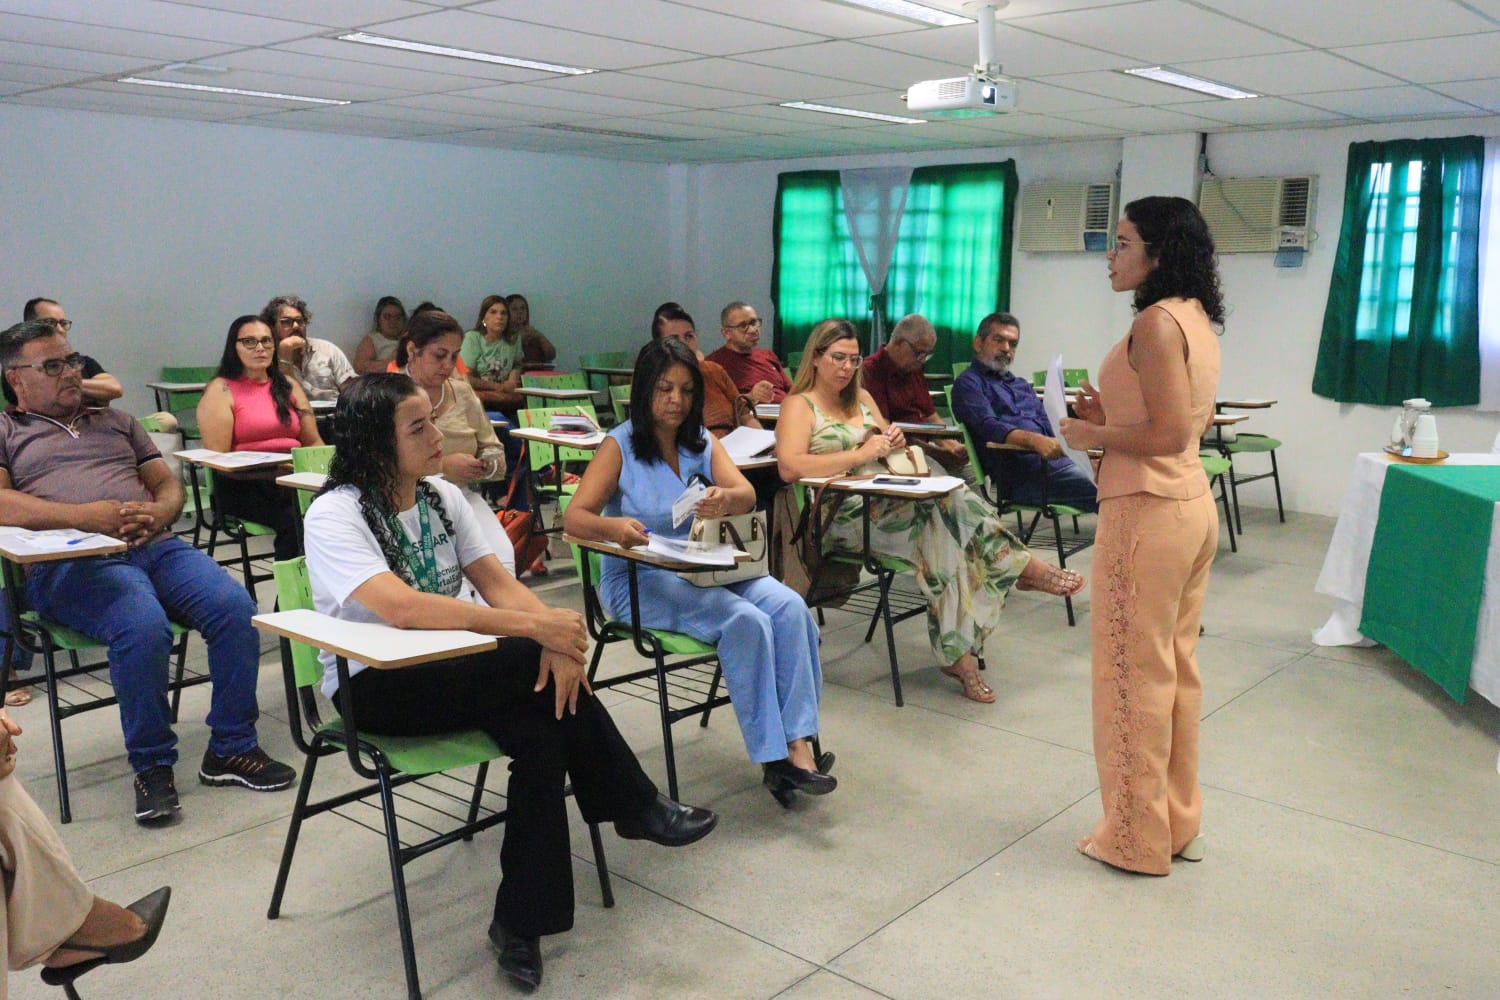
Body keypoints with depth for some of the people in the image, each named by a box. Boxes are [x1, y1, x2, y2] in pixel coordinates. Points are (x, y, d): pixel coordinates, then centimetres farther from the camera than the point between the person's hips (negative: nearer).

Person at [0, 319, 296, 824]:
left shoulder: (115, 421, 31)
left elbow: (169, 484, 24)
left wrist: (158, 512, -1)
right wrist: (85, 515, -14)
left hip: (155, 546, 4)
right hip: (72, 564, -4)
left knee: (235, 608, -23)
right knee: (144, 626, -35)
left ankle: (231, 749, -8)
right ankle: (151, 765, -14)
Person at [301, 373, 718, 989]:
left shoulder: (442, 497, 3)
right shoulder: (334, 516, -19)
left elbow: (498, 582, -2)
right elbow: (402, 608, -35)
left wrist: (557, 638, -25)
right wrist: (534, 628, -38)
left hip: (446, 674, 6)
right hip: (374, 687, -6)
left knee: (542, 731, -26)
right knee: (537, 666, -29)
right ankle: (636, 807, -12)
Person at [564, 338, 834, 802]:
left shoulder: (703, 441, 11)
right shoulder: (619, 446, -2)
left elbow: (747, 495, -6)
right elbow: (575, 518, -12)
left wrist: (725, 498, -32)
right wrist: (614, 526, -36)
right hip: (640, 579, -5)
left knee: (791, 609, -23)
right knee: (746, 622, -29)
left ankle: (797, 743, -24)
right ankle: (772, 757, -20)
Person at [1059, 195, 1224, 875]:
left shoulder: (1157, 321, -17)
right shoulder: (1197, 319, 13)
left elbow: (1171, 434, -22)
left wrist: (1093, 435, -9)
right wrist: (1112, 415, 11)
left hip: (1147, 510, -10)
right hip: (1192, 505, 10)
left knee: (1135, 674, 2)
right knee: (1176, 668, 17)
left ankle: (1138, 839, 15)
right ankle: (1180, 823, 30)